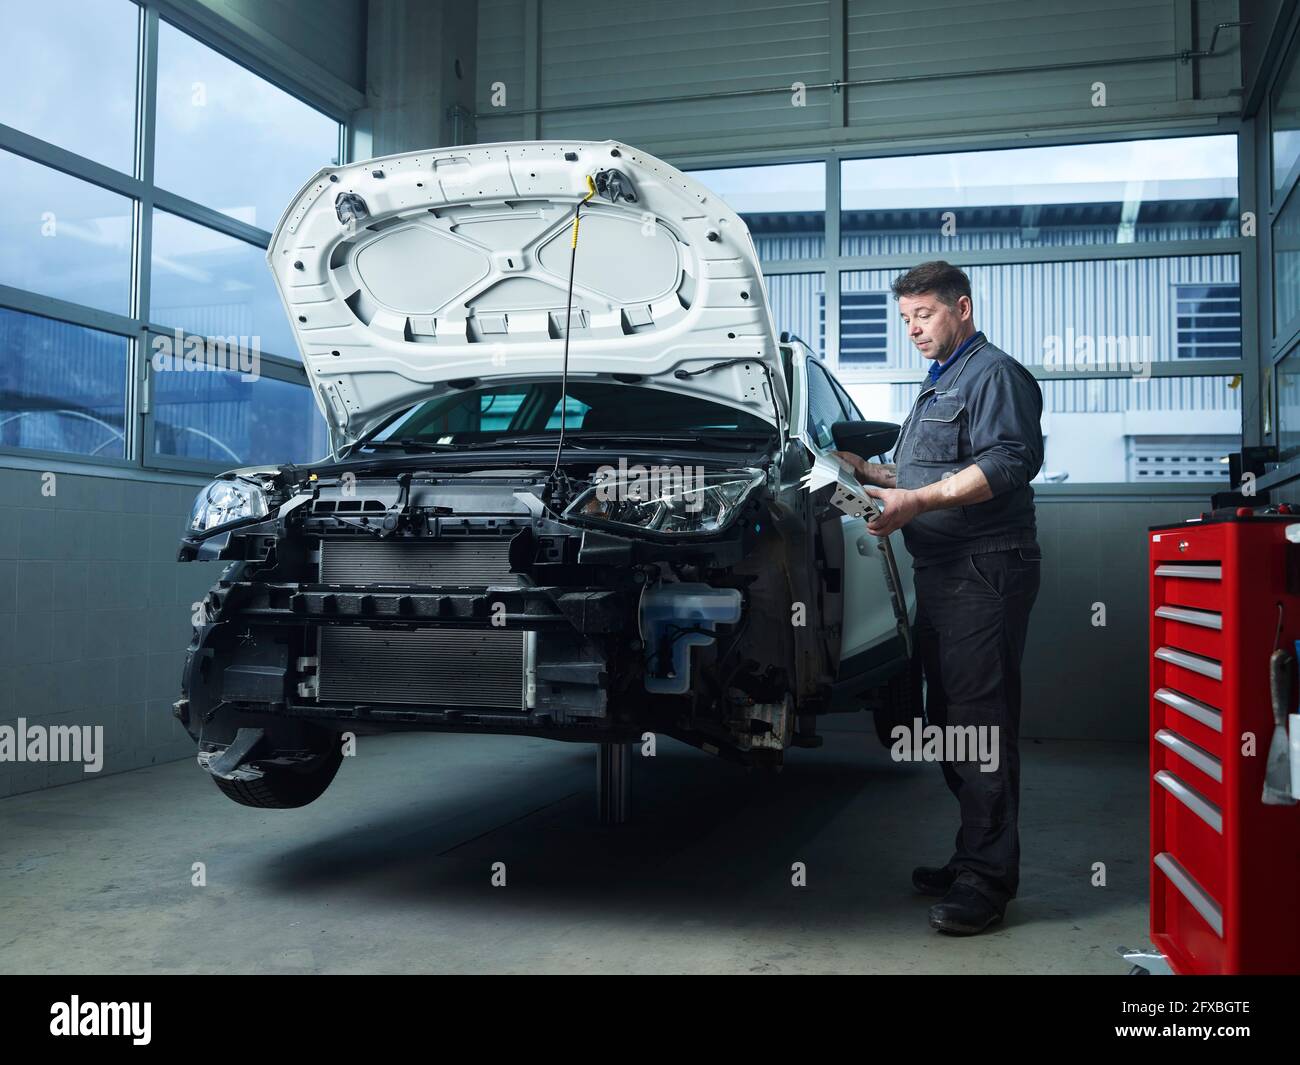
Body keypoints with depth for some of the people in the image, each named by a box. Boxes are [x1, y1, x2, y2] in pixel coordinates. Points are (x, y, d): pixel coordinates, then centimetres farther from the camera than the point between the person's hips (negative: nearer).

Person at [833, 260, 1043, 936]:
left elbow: (1011, 461, -19)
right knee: (949, 719, 11)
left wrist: (917, 502, -24)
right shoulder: (937, 386, 27)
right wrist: (869, 472, 21)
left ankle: (987, 879, -5)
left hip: (985, 572, -10)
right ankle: (972, 860, 21)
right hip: (941, 574, 10)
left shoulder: (995, 374, -4)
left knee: (980, 721, -10)